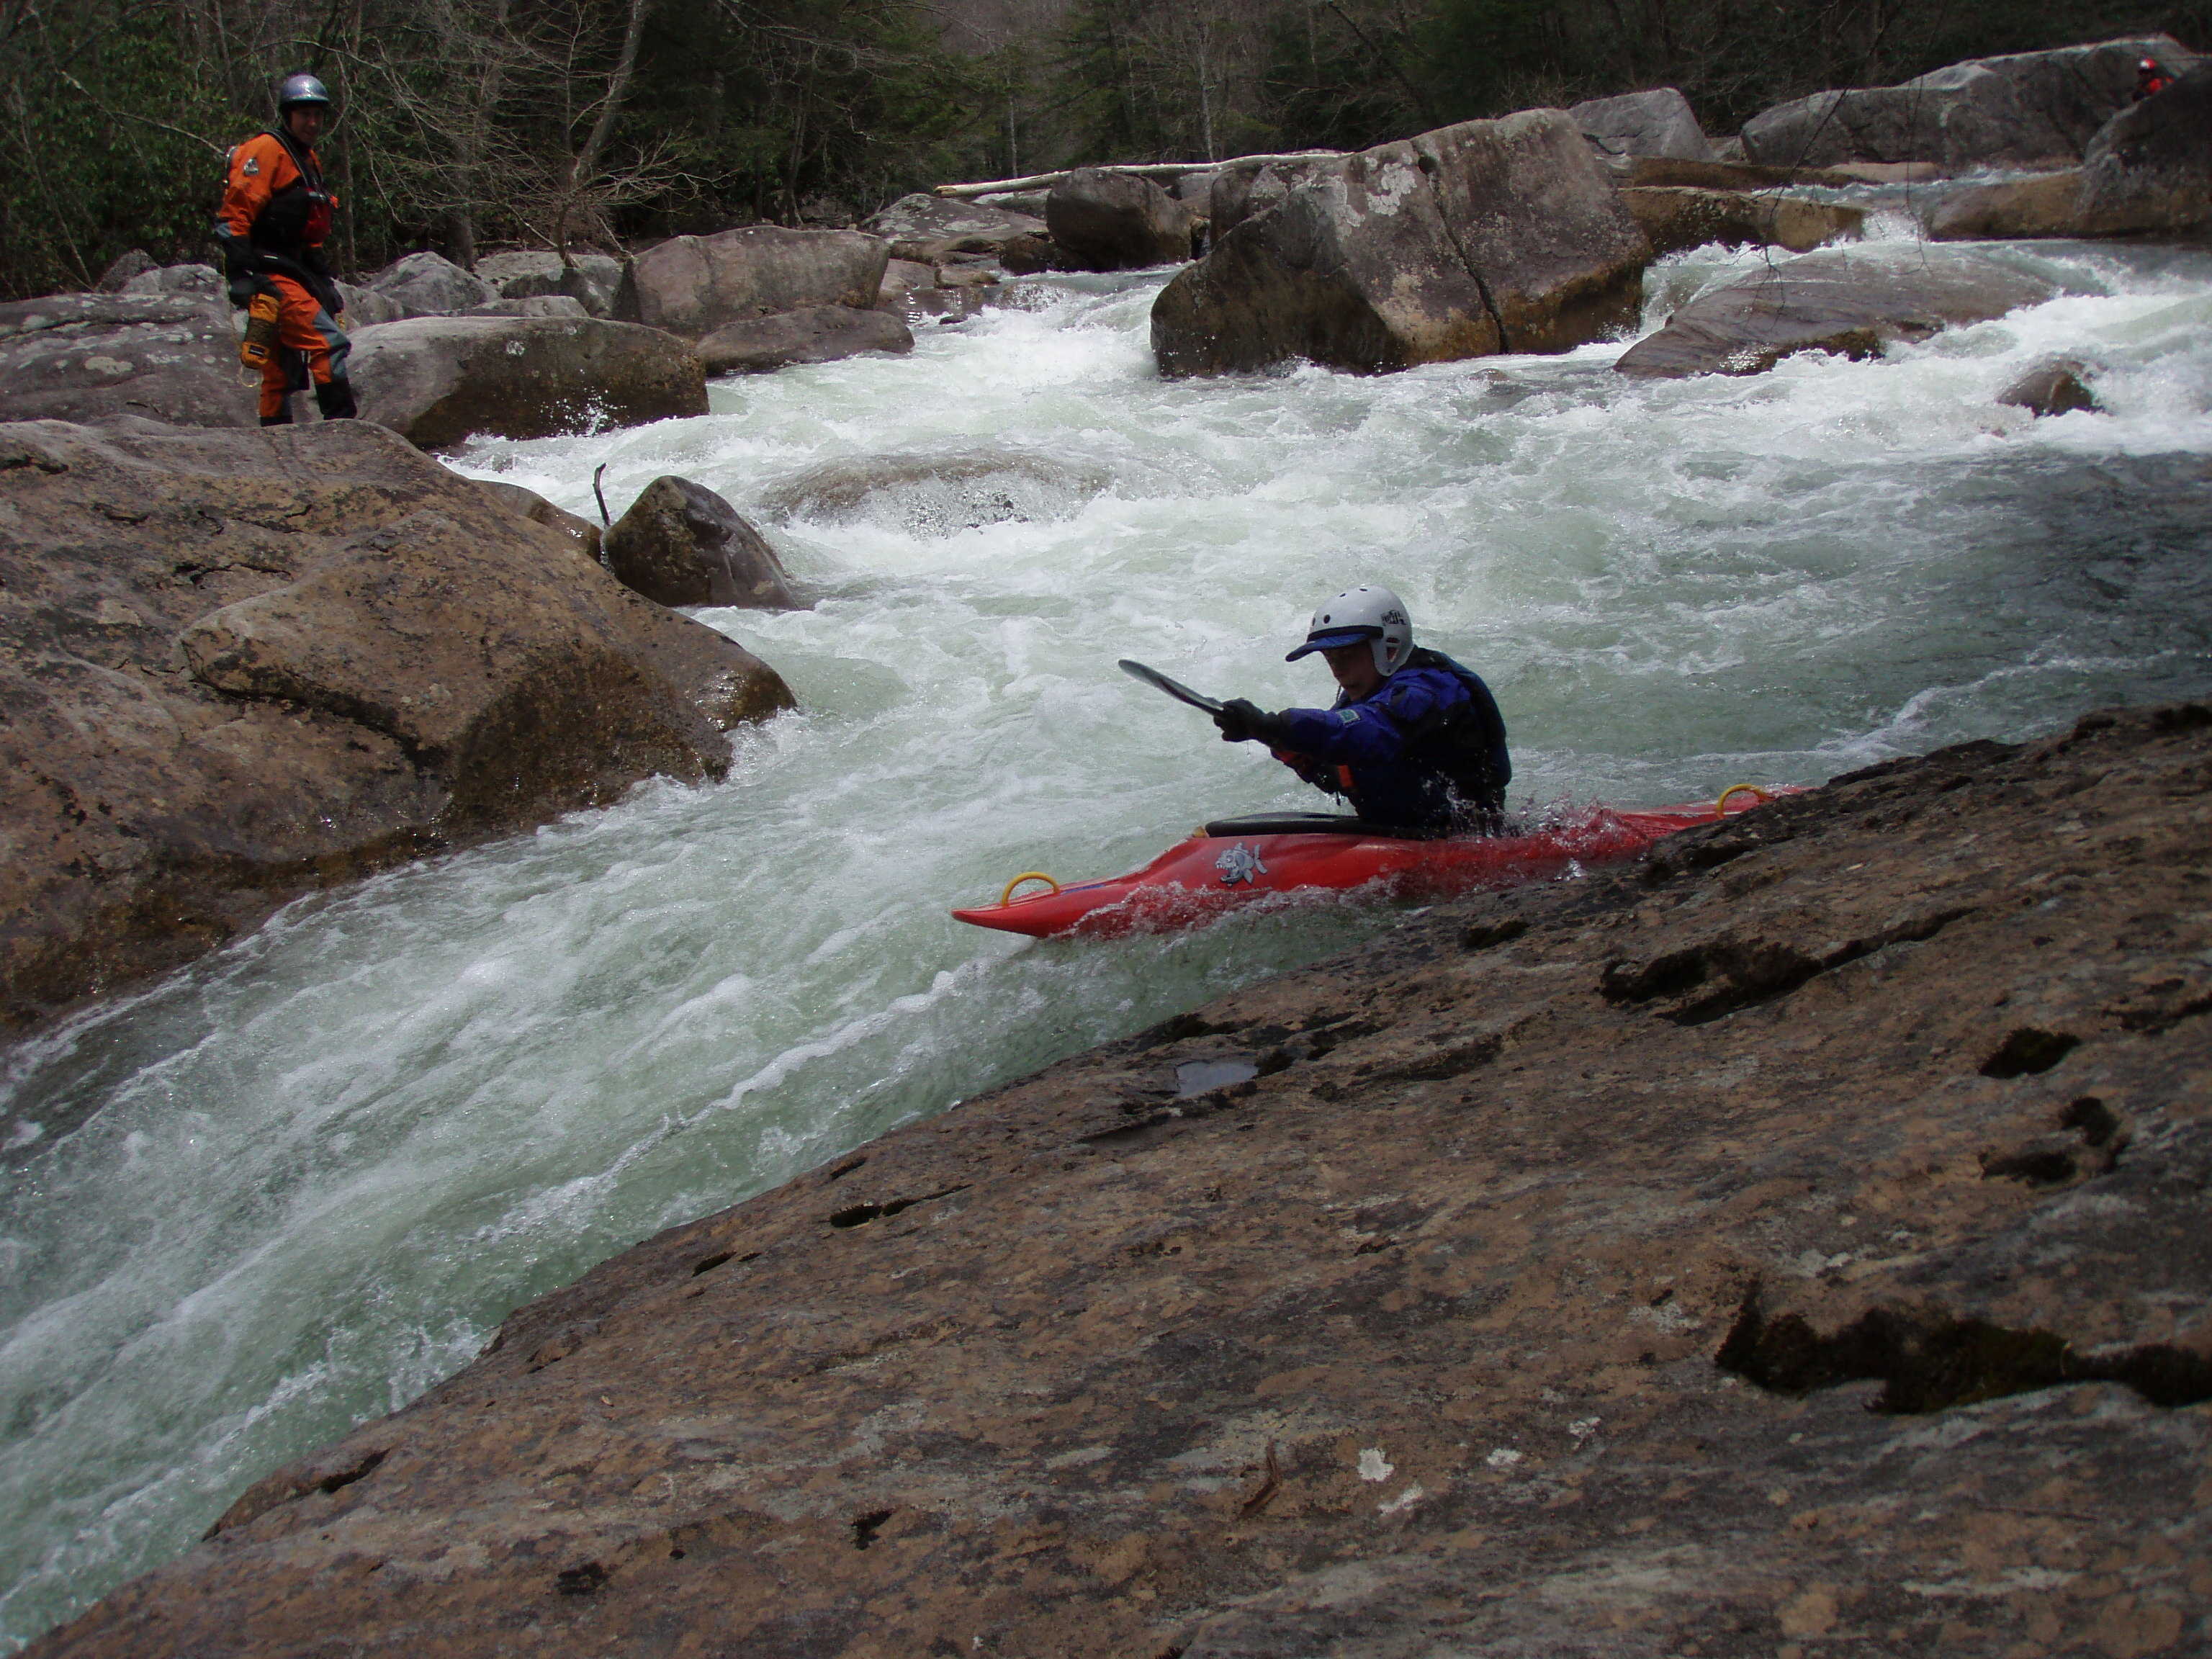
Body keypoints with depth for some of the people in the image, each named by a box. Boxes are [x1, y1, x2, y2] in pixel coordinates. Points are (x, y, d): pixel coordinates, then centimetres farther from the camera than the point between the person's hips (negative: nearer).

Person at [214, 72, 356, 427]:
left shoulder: (309, 160, 21)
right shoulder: (266, 151, -8)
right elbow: (234, 215, -16)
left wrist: (323, 280, 23)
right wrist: (240, 274, -22)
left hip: (291, 269, 10)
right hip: (267, 272, -10)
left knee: (283, 367, 11)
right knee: (328, 341, -19)